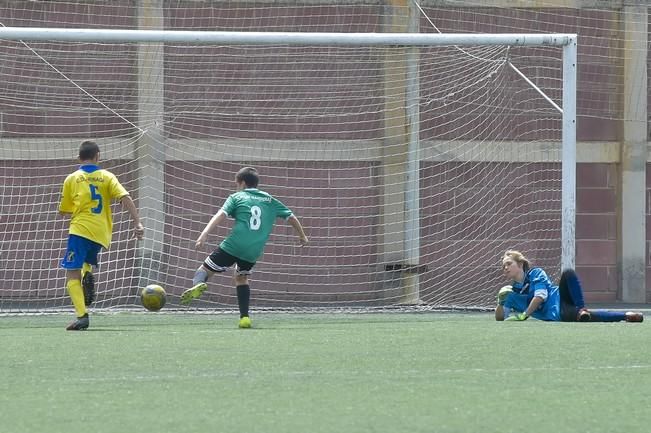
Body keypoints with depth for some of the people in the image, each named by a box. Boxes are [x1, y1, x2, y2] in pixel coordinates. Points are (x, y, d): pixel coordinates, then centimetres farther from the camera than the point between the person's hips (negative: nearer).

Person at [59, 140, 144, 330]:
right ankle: (88, 274, -6)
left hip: (80, 229, -3)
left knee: (72, 275, -4)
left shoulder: (72, 179, 7)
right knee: (86, 262, 29)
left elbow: (63, 210, 15)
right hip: (102, 234, 3)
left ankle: (82, 315, -22)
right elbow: (126, 198, -5)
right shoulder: (107, 177, 9)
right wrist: (137, 223, -8)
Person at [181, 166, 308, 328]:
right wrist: (302, 236, 42)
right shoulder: (270, 201, 22)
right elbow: (292, 218, 26)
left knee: (204, 270, 4)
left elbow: (220, 215, -5)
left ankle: (198, 284, -32)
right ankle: (245, 317, 16)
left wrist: (204, 235, -15)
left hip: (233, 246, -4)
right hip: (254, 252, 4)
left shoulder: (236, 197, 11)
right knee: (241, 278, 28)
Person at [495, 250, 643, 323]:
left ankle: (582, 309, -31)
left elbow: (540, 296, -6)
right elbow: (499, 317, 15)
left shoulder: (535, 273, 7)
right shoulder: (512, 294, 17)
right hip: (557, 314, 2)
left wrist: (524, 315, -9)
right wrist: (501, 301, -5)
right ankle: (625, 316, -31)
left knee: (568, 274, -32)